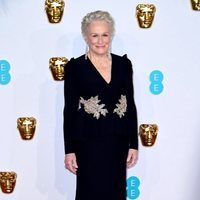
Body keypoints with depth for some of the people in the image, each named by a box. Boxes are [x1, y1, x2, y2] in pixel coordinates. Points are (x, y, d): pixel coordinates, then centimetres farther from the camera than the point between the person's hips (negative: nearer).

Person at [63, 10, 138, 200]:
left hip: (118, 142, 3)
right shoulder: (75, 67, -4)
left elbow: (131, 105, 8)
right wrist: (69, 150, -6)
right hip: (89, 142, -3)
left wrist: (133, 144, 4)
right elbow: (69, 109, -3)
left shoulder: (123, 64, 6)